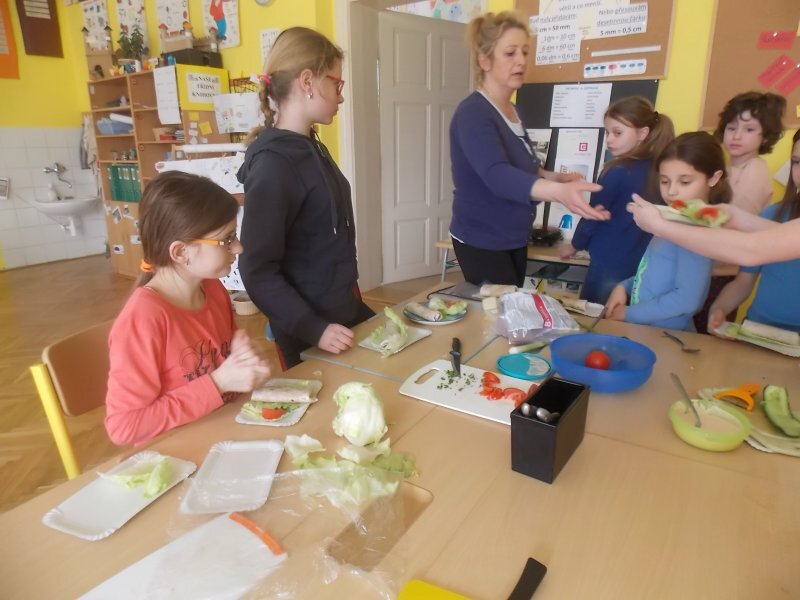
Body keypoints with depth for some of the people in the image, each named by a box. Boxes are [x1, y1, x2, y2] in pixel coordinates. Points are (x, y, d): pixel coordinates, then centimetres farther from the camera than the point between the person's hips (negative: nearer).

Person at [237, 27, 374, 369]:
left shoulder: (310, 148, 6)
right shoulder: (273, 163, -20)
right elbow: (257, 271, -21)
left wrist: (352, 299, 15)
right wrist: (313, 329, -24)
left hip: (345, 309, 8)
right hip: (310, 332, -8)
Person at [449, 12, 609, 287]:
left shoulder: (512, 110, 7)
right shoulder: (472, 114, -20)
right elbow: (497, 176, -36)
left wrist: (554, 177, 4)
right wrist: (559, 192, -50)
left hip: (514, 238, 9)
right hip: (481, 242, -8)